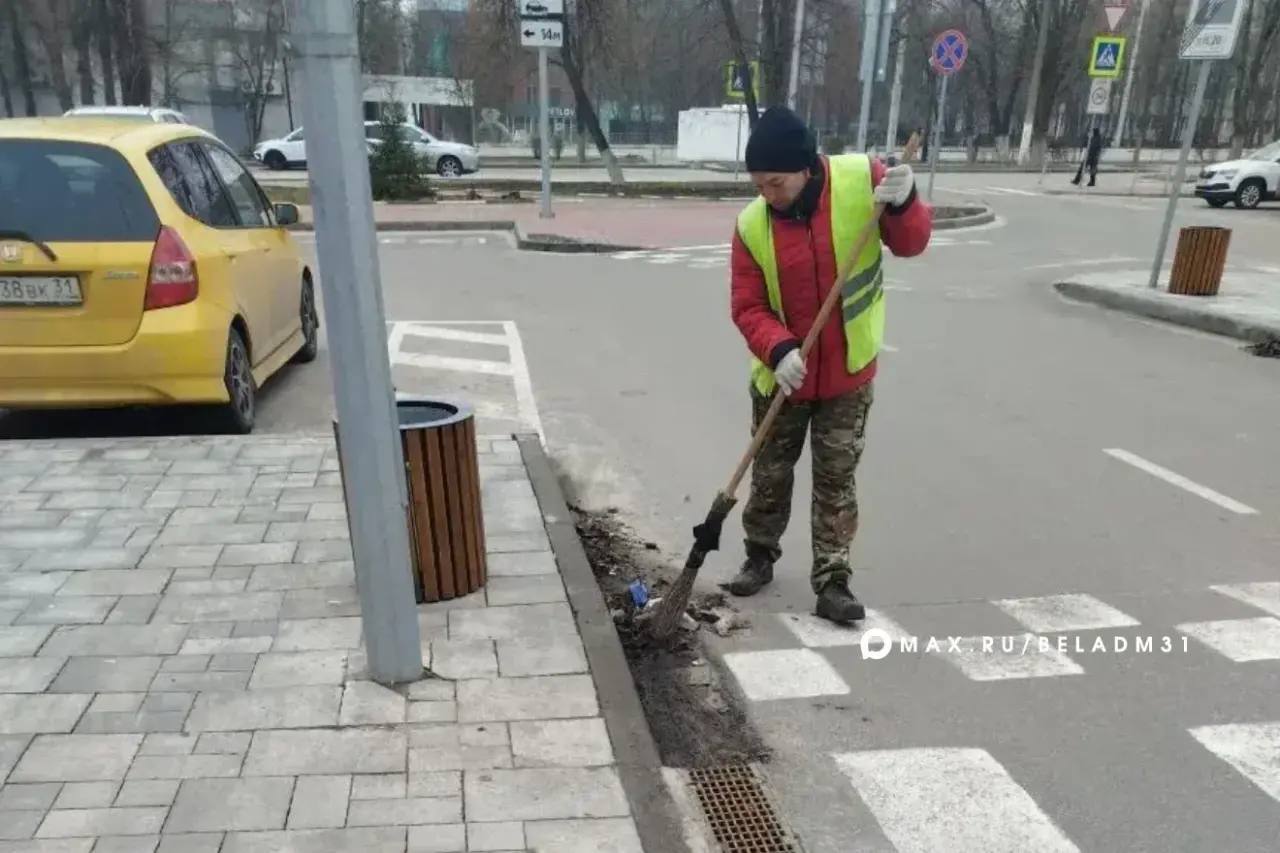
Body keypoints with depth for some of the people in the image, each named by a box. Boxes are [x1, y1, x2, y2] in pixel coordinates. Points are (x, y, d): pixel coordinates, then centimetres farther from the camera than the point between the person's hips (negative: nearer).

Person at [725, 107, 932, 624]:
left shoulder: (862, 178, -14)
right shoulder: (751, 226, -13)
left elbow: (911, 243, -5)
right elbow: (747, 307, -10)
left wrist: (904, 203, -27)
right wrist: (778, 350, -28)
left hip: (848, 374, -1)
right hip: (780, 376, 1)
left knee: (836, 479, 6)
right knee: (770, 475, 16)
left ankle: (831, 580, 16)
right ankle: (760, 555, 37)